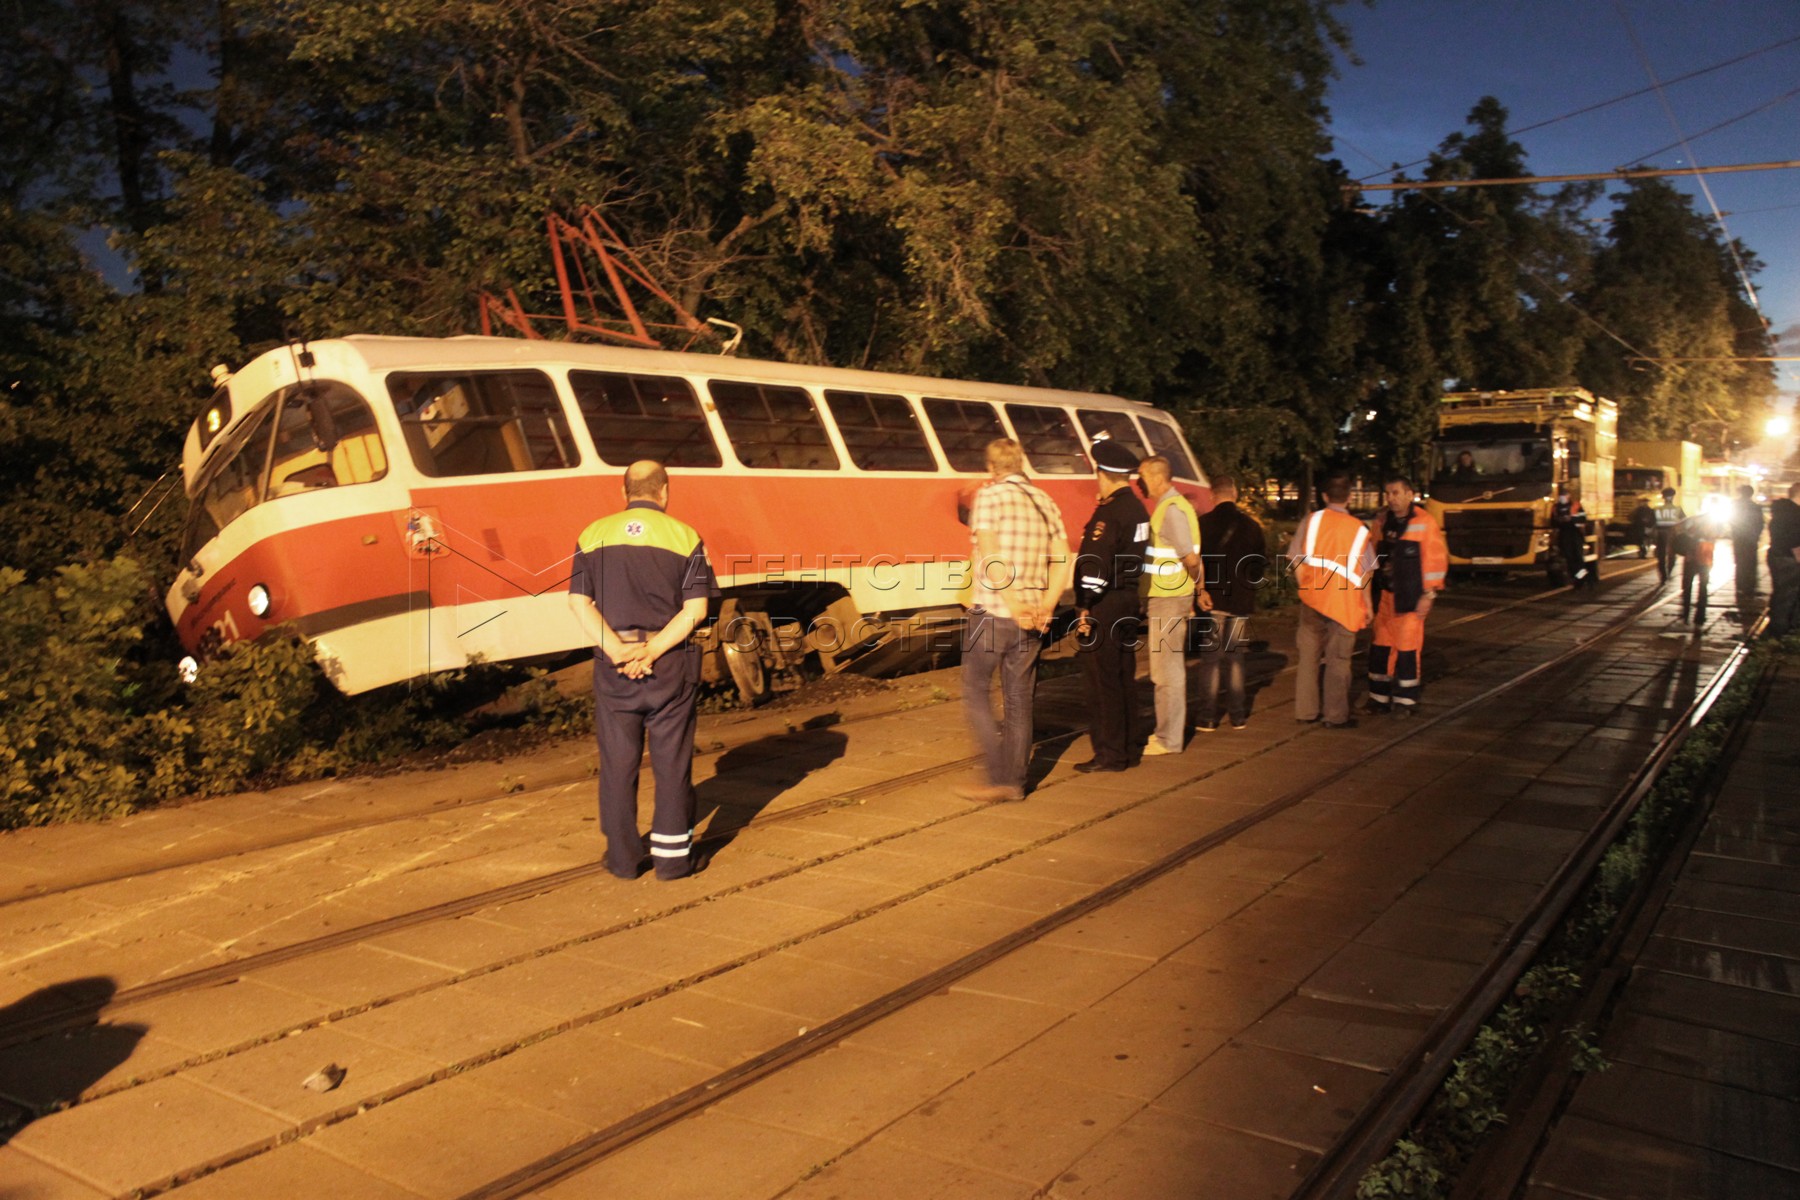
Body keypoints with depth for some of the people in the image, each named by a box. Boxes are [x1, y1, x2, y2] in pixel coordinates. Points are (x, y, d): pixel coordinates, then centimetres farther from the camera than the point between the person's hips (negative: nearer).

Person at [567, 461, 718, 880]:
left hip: (613, 663, 2)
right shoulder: (684, 537, 0)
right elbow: (695, 608, -10)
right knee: (671, 761, 8)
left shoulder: (593, 536, 5)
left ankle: (622, 857, 18)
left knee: (617, 761, 11)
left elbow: (579, 601, -5)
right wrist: (653, 651, -14)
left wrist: (617, 651, -13)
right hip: (670, 663, -1)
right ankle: (672, 856, 12)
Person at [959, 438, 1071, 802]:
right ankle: (1016, 782, 16)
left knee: (976, 693, 6)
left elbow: (990, 557, -18)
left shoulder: (988, 496, -5)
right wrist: (1044, 607, 2)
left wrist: (1016, 605, -18)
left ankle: (1000, 778, -1)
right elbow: (1062, 562, 5)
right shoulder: (1045, 502, 12)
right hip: (1030, 622, 5)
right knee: (1019, 701, 12)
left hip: (990, 612, -5)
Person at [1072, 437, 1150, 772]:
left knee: (1102, 680, -2)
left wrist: (1086, 609, -17)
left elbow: (1096, 565, -20)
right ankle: (1121, 750, 21)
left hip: (1105, 606, -9)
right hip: (1129, 601, 9)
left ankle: (1109, 754, 3)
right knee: (1121, 679, 14)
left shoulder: (1108, 512, -16)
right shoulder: (1138, 509, 12)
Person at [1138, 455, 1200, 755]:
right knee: (1171, 666, 16)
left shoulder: (1171, 509, -17)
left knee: (1166, 669, -4)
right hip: (1169, 597, 10)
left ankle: (1168, 740, 2)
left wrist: (1198, 585, -6)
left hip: (1168, 598, -10)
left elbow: (1190, 558, -21)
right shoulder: (1170, 505, 15)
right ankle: (1170, 731, 25)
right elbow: (1188, 558, 17)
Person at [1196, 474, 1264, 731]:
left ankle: (1208, 717, 2)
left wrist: (1200, 591, 0)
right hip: (1241, 602, 3)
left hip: (1212, 600, -3)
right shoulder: (1251, 525, 1)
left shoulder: (1204, 524, -10)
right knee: (1235, 656, 13)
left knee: (1211, 657, 3)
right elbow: (1262, 563, 7)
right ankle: (1237, 715, 15)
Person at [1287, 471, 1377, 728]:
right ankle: (1336, 716, 8)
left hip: (1312, 600, 2)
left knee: (1309, 657, 11)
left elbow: (1296, 561, -1)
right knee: (1338, 661, 5)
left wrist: (1305, 588, 11)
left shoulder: (1311, 520, -1)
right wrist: (1367, 605, 10)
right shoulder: (1359, 529, -2)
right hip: (1344, 602, -2)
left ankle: (1305, 711, 17)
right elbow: (1364, 574, 0)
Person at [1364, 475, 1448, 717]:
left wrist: (1428, 595, -11)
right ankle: (1379, 698, 18)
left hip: (1411, 598, -5)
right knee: (1380, 647, 7)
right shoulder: (1380, 522, 7)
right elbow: (1371, 556, 13)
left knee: (1407, 649, 0)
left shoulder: (1424, 523, -8)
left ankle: (1405, 700, 12)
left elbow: (1437, 559, -8)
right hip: (1384, 596, 5)